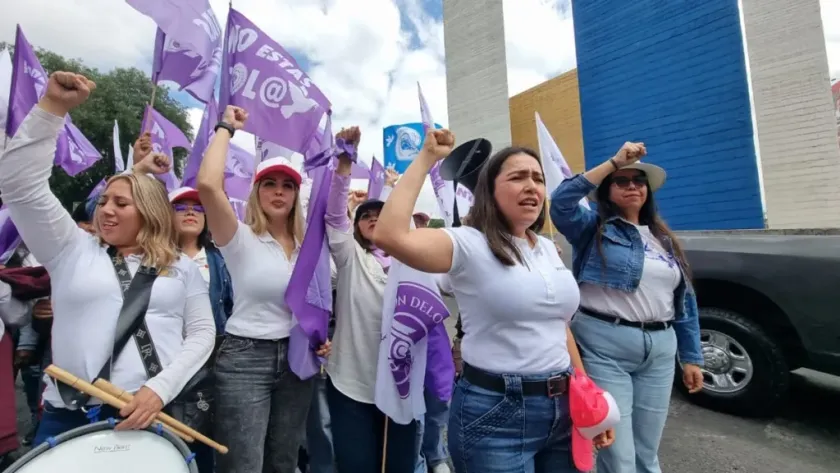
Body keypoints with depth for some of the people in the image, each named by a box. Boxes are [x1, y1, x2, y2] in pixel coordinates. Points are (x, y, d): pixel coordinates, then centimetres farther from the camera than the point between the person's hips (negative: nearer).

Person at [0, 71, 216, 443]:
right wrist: (52, 106, -8)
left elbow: (201, 333, 0)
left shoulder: (182, 268, 5)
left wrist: (160, 388, -14)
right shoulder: (72, 249, 7)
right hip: (71, 416, 1)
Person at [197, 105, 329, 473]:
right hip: (245, 358, -4)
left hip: (296, 358, 5)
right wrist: (226, 127, -11)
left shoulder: (307, 246, 7)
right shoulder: (241, 239, -8)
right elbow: (207, 184, -25)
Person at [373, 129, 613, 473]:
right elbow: (389, 236, -30)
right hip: (495, 412, -6)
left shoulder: (548, 248, 8)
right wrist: (426, 158, -22)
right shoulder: (469, 244, -13)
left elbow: (560, 327, 14)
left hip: (562, 407, 7)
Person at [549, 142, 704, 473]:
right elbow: (561, 202, -22)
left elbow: (684, 301, 15)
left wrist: (691, 358, 12)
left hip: (659, 349, 6)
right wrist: (613, 163, -18)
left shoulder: (664, 239, 14)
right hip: (604, 346, -5)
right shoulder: (593, 229, -1)